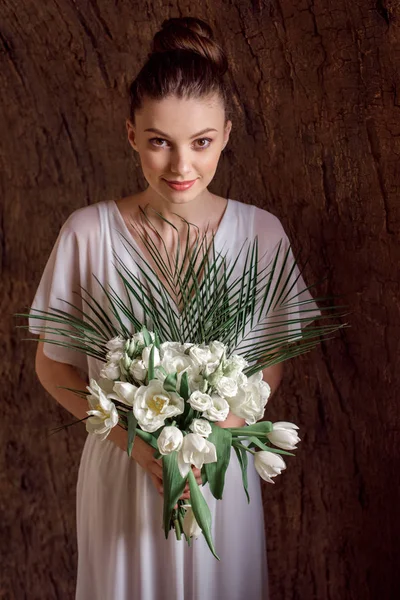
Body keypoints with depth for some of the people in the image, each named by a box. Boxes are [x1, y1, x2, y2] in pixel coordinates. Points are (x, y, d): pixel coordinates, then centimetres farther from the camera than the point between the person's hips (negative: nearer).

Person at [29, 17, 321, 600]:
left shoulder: (260, 233, -11)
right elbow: (53, 364, -5)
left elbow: (271, 363, -1)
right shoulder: (87, 233, -15)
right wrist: (134, 437, -17)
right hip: (121, 466, -1)